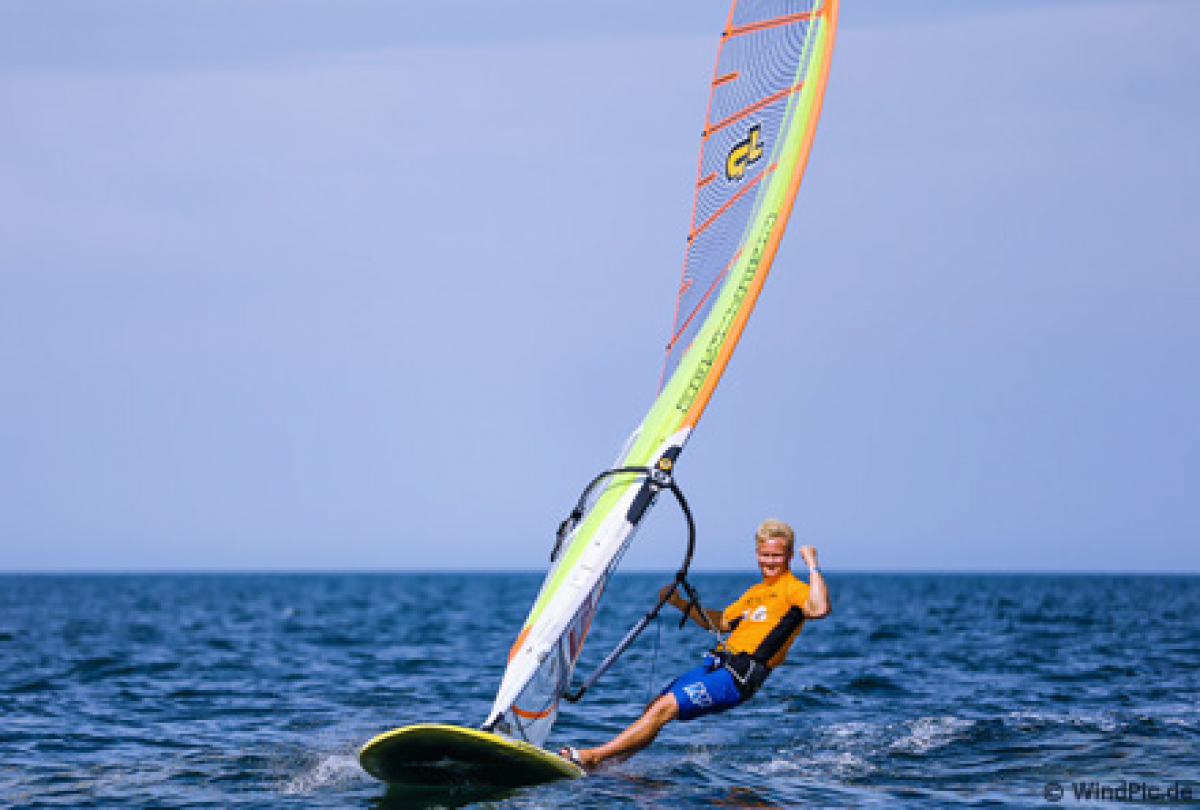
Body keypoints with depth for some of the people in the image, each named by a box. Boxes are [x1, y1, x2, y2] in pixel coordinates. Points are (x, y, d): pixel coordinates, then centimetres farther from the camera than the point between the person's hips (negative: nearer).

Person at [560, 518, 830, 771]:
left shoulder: (792, 588, -4)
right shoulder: (755, 592, 24)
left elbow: (820, 609, -25)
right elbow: (721, 622, 33)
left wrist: (812, 565, -18)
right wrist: (680, 603, 24)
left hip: (737, 676, -9)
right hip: (715, 665, 9)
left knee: (665, 707, -17)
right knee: (653, 708, 7)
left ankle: (591, 757, -19)